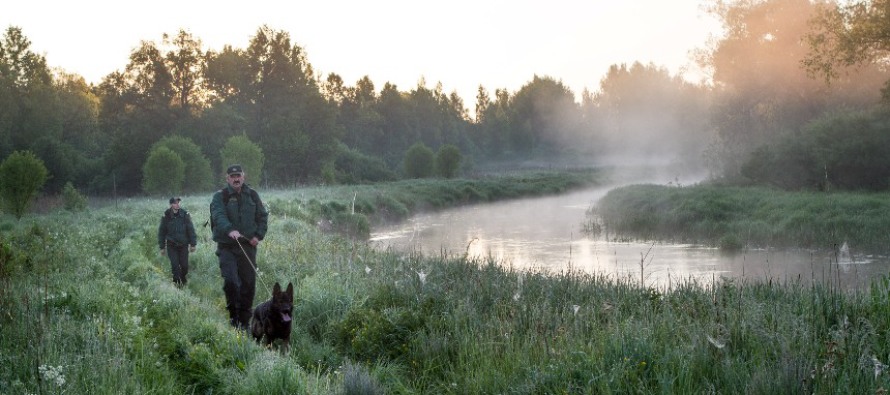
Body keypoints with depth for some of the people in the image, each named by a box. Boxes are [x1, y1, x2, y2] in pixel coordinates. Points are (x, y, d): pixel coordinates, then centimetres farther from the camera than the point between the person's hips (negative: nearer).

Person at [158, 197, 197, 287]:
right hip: (172, 246, -1)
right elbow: (162, 232, 4)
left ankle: (184, 282, 24)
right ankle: (177, 283, 1)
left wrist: (193, 244, 1)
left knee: (184, 265, 1)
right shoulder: (166, 216, -4)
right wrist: (162, 247, 5)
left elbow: (191, 230, 2)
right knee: (175, 265, -9)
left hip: (183, 245, 1)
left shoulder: (185, 214, -3)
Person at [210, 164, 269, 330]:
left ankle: (244, 320, 14)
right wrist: (230, 230, -38)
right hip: (227, 246, -3)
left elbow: (262, 216, 16)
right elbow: (219, 216, -19)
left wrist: (258, 235, 1)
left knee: (248, 283, 3)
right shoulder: (220, 197, -2)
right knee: (230, 281, -16)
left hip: (248, 246, 3)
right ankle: (233, 314, 4)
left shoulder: (252, 195, 10)